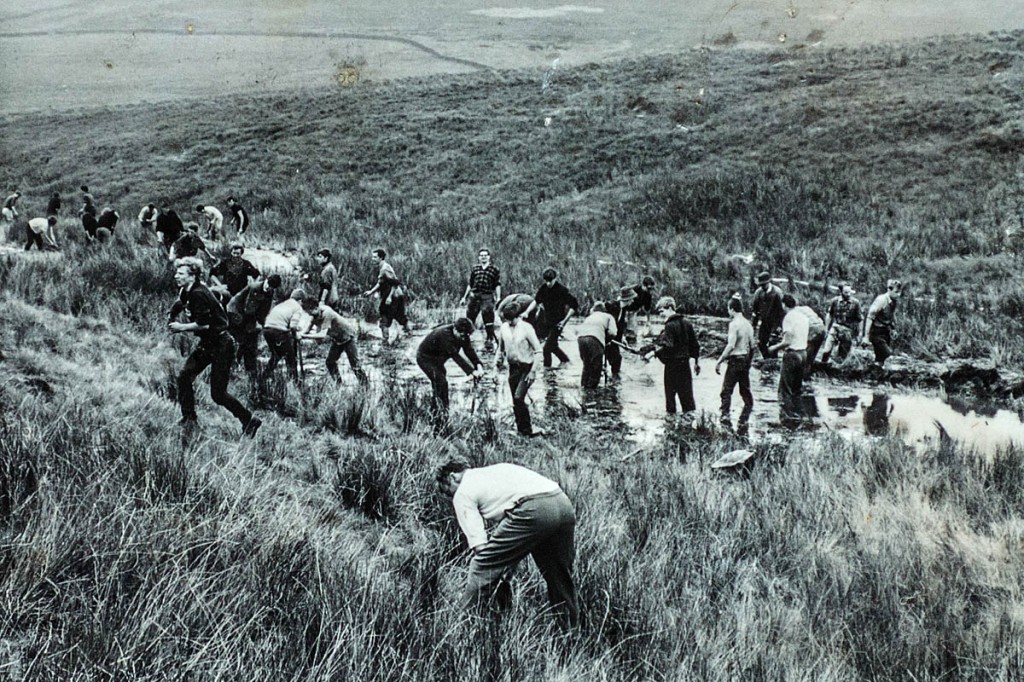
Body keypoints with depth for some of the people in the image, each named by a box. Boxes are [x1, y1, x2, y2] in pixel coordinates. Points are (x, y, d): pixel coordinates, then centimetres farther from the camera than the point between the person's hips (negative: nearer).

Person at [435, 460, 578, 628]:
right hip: (563, 503, 8)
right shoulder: (493, 470, 37)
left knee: (482, 567, 5)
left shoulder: (462, 494, 15)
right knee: (560, 577, 23)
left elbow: (479, 545, 7)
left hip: (532, 509, -8)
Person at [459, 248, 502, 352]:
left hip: (487, 297, -3)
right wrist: (464, 297, 16)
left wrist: (498, 298, -5)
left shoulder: (495, 270, 5)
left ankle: (490, 341, 5)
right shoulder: (474, 268, 13)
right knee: (469, 319, 5)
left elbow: (497, 285, 4)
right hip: (474, 296, 3)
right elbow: (470, 284, 18)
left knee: (488, 321, -2)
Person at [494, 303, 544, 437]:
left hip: (527, 367, -5)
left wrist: (533, 370, -14)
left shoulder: (526, 328, -12)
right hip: (513, 367, 5)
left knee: (518, 398, -16)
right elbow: (501, 349, 17)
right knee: (516, 401, 8)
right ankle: (522, 428, 20)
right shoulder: (504, 328, 3)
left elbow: (538, 350, -10)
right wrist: (497, 365, 12)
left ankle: (525, 429, -5)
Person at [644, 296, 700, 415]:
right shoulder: (687, 324, 9)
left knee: (670, 392, 3)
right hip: (685, 363, 7)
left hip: (672, 364, -7)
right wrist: (697, 362, 18)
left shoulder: (670, 326, -14)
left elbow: (666, 346, -26)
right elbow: (695, 345, 12)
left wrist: (653, 353, -29)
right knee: (687, 393, 8)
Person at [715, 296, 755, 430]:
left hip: (735, 360, -8)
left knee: (726, 390, -4)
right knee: (745, 392, 9)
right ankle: (743, 421, 9)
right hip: (746, 360, 8)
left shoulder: (734, 323, -14)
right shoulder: (748, 323, 9)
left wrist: (719, 361, -19)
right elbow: (752, 346, 14)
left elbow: (731, 345, -21)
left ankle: (725, 415, -13)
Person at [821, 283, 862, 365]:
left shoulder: (855, 303, -3)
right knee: (826, 350, -13)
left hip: (848, 331, 0)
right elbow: (829, 316, 10)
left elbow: (858, 320, 3)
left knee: (842, 356, 4)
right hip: (835, 328, 0)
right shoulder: (835, 301, -1)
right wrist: (826, 329, 10)